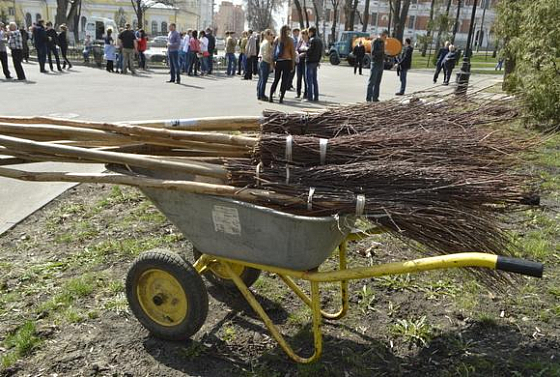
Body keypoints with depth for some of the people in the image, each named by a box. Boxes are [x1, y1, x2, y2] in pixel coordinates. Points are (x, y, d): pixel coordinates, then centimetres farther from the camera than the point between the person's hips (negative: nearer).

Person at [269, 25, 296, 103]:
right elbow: (293, 53, -4)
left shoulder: (277, 39, 6)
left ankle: (270, 96, 10)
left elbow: (273, 51, 5)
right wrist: (293, 64, 0)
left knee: (276, 79, 14)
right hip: (287, 61, -3)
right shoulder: (290, 40, -3)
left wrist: (273, 62, 9)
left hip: (278, 62, 4)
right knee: (285, 80, 2)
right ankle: (281, 98, 0)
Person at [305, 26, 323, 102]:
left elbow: (309, 51, -19)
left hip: (310, 61, -8)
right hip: (316, 62, 8)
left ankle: (310, 97, -5)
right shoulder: (320, 40, 13)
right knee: (315, 80, 11)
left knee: (309, 80, -5)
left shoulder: (312, 40, -12)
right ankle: (316, 97, 13)